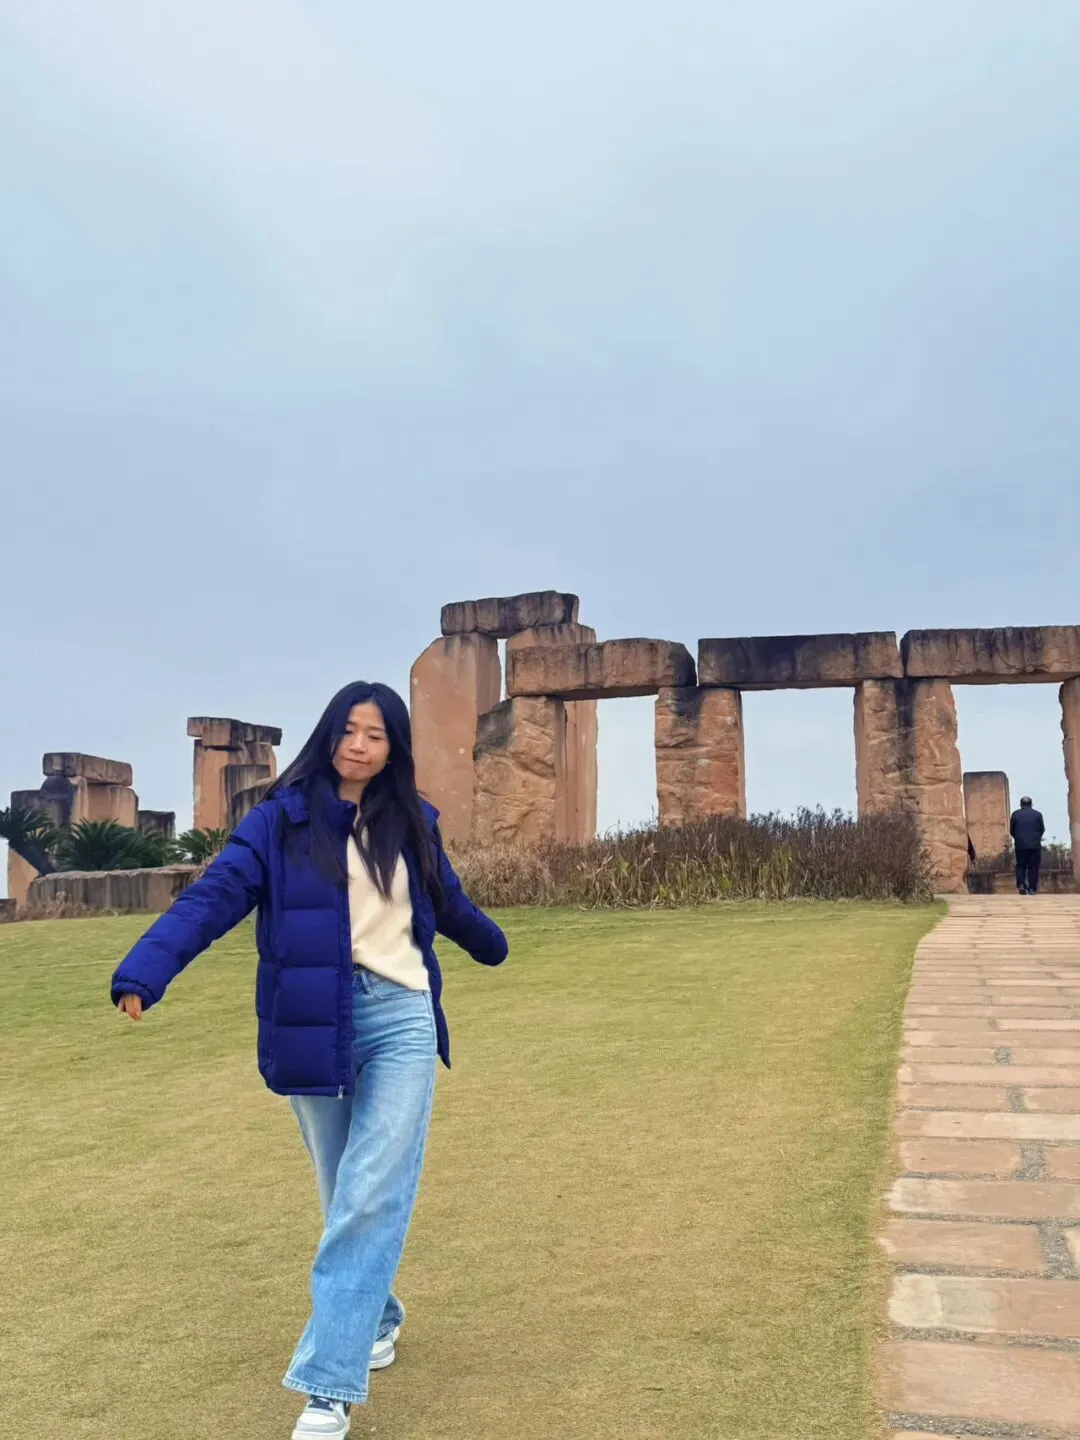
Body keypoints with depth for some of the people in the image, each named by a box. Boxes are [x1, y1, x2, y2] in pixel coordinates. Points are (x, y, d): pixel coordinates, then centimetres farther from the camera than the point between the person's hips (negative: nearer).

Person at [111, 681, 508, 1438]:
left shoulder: (413, 823, 6)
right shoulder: (282, 818, -3)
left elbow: (448, 902, 25)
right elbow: (214, 896, -14)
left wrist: (493, 945, 42)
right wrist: (143, 974, -29)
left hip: (401, 1017, 1)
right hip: (316, 1026, -1)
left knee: (373, 1197, -7)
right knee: (346, 1197, 14)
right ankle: (377, 1316, 40)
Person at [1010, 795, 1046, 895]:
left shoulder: (1015, 814, 3)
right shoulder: (1037, 814, 3)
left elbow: (1011, 830, 6)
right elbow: (1042, 829, 7)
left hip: (1020, 844, 0)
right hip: (1035, 844, 0)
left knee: (1020, 865, 10)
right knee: (1033, 866, 5)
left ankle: (1021, 885, -6)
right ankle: (1032, 888, 1)